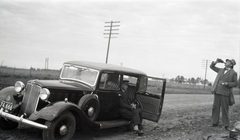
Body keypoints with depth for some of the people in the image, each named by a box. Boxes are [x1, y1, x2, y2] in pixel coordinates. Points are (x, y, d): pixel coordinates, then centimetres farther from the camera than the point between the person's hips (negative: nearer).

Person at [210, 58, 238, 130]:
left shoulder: (233, 73, 0)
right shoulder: (221, 70, 14)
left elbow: (235, 83, 0)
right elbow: (212, 67, 20)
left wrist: (227, 84, -16)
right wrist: (216, 61, 3)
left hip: (225, 93, -4)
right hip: (217, 92, 5)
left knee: (225, 109, -3)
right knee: (215, 107, 4)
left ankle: (226, 125, 5)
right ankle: (215, 122, 12)